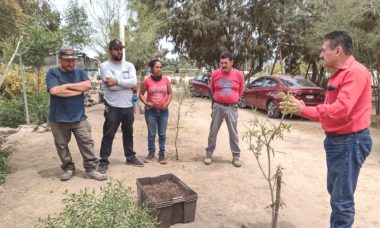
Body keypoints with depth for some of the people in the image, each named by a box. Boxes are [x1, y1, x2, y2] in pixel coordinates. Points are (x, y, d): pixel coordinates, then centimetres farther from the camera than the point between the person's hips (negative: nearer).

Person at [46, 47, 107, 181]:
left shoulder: (80, 73, 8)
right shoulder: (52, 73, -3)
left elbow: (88, 85, -10)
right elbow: (55, 91, -20)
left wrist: (67, 86, -13)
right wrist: (78, 90, -12)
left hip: (79, 117, 2)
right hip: (59, 118, -1)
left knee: (87, 143, 1)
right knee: (62, 145, 10)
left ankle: (91, 169, 9)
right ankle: (68, 168, 28)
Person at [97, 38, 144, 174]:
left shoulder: (129, 65, 7)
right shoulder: (105, 66, -5)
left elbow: (134, 82, -11)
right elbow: (111, 85, -19)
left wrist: (117, 81, -19)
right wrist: (128, 85, -12)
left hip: (128, 106, 4)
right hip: (113, 107, -4)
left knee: (128, 133, 17)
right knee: (108, 135, 3)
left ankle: (130, 157, 31)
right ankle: (103, 161, 14)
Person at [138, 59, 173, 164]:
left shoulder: (166, 79, 1)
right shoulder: (147, 81, -5)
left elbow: (170, 93, 11)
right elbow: (141, 94, 3)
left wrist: (167, 103, -4)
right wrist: (147, 103, -12)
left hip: (163, 111, 2)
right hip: (150, 111, -2)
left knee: (162, 134, 7)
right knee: (151, 134, 6)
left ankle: (162, 154, 16)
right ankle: (151, 154, 17)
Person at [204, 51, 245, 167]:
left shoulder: (239, 74, -4)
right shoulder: (215, 73, -4)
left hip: (232, 108, 0)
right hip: (218, 106, 0)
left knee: (233, 132, 6)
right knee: (213, 131, 6)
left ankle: (236, 156, 16)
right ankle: (209, 154, 18)